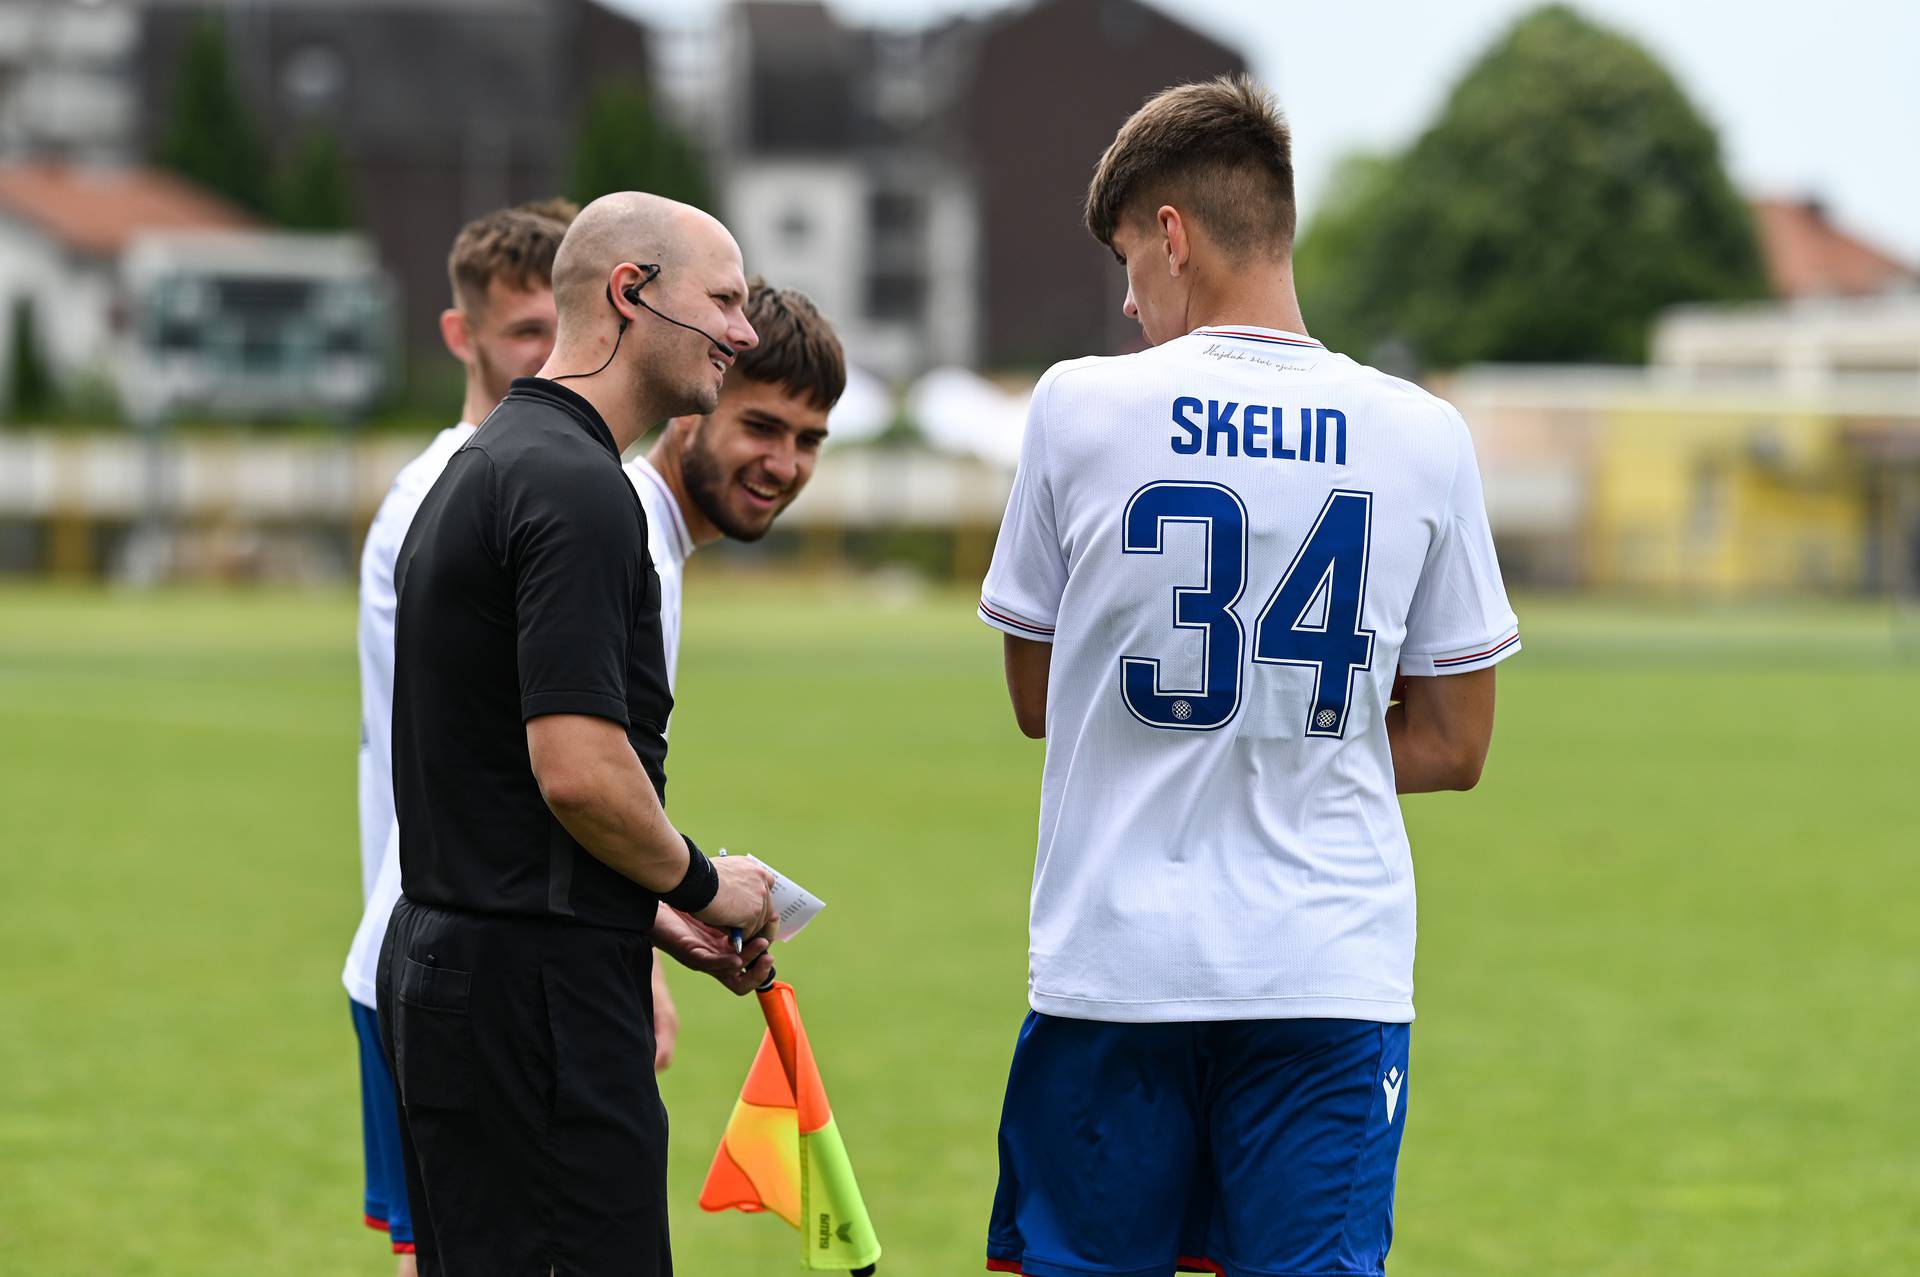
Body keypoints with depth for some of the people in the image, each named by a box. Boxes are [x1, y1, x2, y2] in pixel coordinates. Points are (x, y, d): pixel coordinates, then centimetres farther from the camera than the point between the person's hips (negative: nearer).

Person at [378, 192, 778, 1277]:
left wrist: (657, 910, 18)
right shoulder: (574, 486, -15)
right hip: (539, 992, -10)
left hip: (443, 961, 10)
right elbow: (579, 771, -22)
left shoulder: (484, 468, 17)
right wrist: (703, 882, -5)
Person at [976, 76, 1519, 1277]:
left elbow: (1036, 698, 9)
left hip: (1115, 956, -1)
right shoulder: (1422, 435, 2)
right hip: (1332, 973, 1)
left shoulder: (1081, 407, -2)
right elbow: (1452, 747, 8)